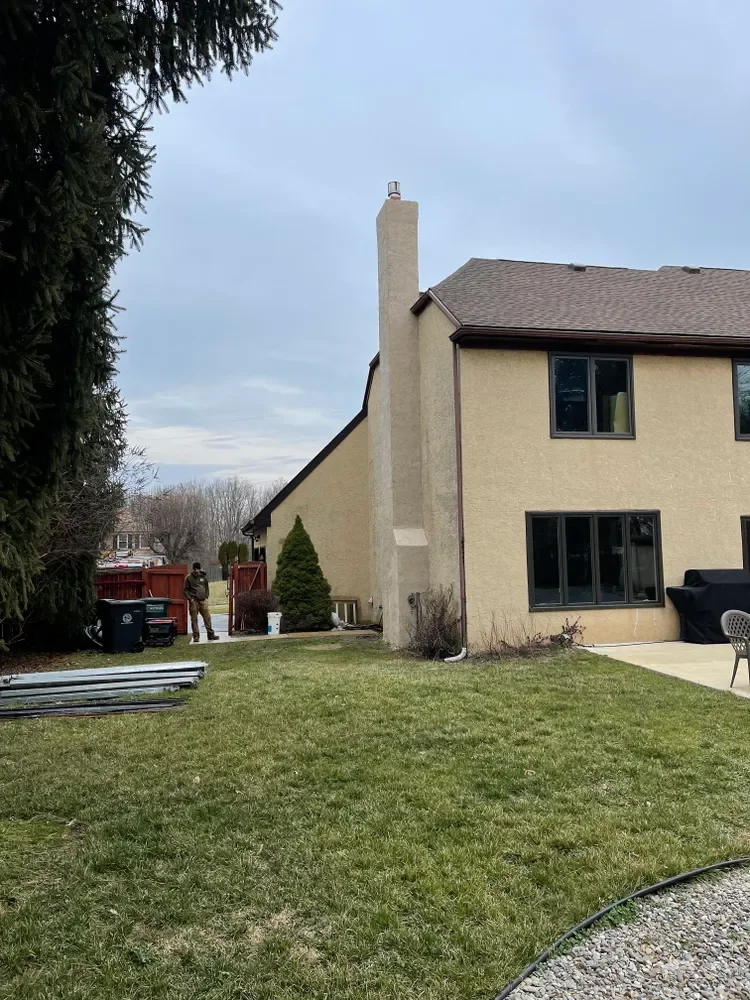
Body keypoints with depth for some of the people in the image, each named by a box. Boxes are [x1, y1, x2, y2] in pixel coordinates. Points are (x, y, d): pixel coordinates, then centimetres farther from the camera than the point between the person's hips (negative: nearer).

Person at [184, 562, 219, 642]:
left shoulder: (203, 577, 8)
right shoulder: (189, 577, -1)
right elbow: (185, 589, 1)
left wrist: (206, 596, 9)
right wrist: (190, 598, -9)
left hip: (203, 600, 3)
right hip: (194, 601, -3)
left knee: (207, 617, 3)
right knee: (194, 619, 0)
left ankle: (211, 634, 11)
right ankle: (196, 636, 6)